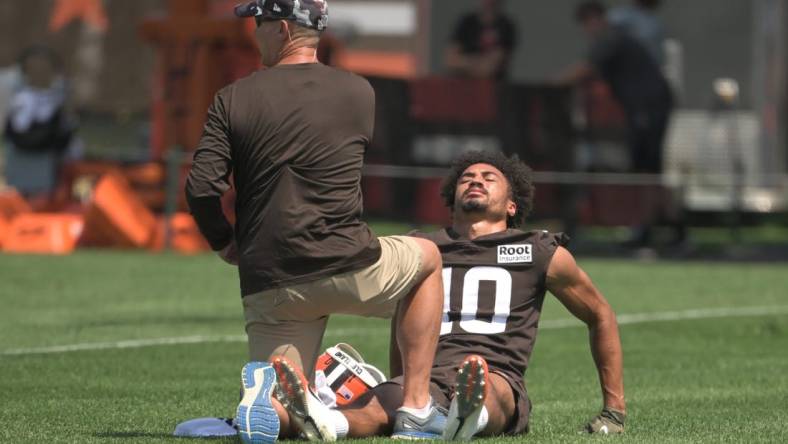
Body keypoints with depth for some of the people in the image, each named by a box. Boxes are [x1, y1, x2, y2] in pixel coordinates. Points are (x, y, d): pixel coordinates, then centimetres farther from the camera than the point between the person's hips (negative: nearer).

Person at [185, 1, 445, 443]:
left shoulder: (233, 99, 3)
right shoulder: (359, 93, 7)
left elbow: (201, 190, -6)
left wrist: (226, 244, 13)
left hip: (269, 286, 1)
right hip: (349, 269, -1)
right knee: (427, 257, 31)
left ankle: (267, 390, -28)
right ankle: (416, 405, 19)